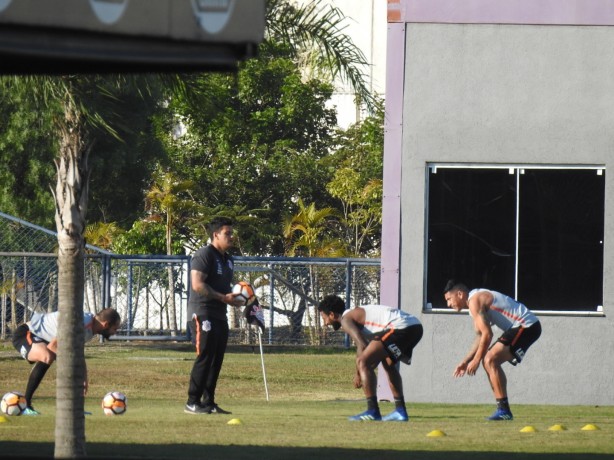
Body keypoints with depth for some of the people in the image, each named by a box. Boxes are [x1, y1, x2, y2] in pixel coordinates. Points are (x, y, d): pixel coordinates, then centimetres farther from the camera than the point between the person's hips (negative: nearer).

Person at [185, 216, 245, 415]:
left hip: (220, 315, 9)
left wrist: (234, 297, 8)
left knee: (216, 360, 9)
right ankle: (192, 403, -9)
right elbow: (198, 285, -20)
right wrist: (224, 298, -20)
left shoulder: (228, 259, 19)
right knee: (204, 358, -12)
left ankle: (208, 402, 14)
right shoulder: (204, 255, -10)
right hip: (203, 314, -9)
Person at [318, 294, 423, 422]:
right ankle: (400, 411, 30)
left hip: (400, 326, -10)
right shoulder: (356, 314, 30)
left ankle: (372, 411, -10)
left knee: (363, 362, -9)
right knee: (388, 364, 30)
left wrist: (358, 374, -2)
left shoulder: (346, 319, 1)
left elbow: (362, 345, -12)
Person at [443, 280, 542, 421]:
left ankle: (503, 410, -16)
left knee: (490, 360, -17)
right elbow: (480, 337, 22)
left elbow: (487, 334, -19)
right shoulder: (475, 301, 18)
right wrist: (466, 361, 15)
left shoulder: (474, 301, -14)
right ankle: (503, 409, 15)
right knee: (490, 361, 13)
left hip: (526, 327, -11)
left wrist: (476, 360, -11)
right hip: (523, 328, 11)